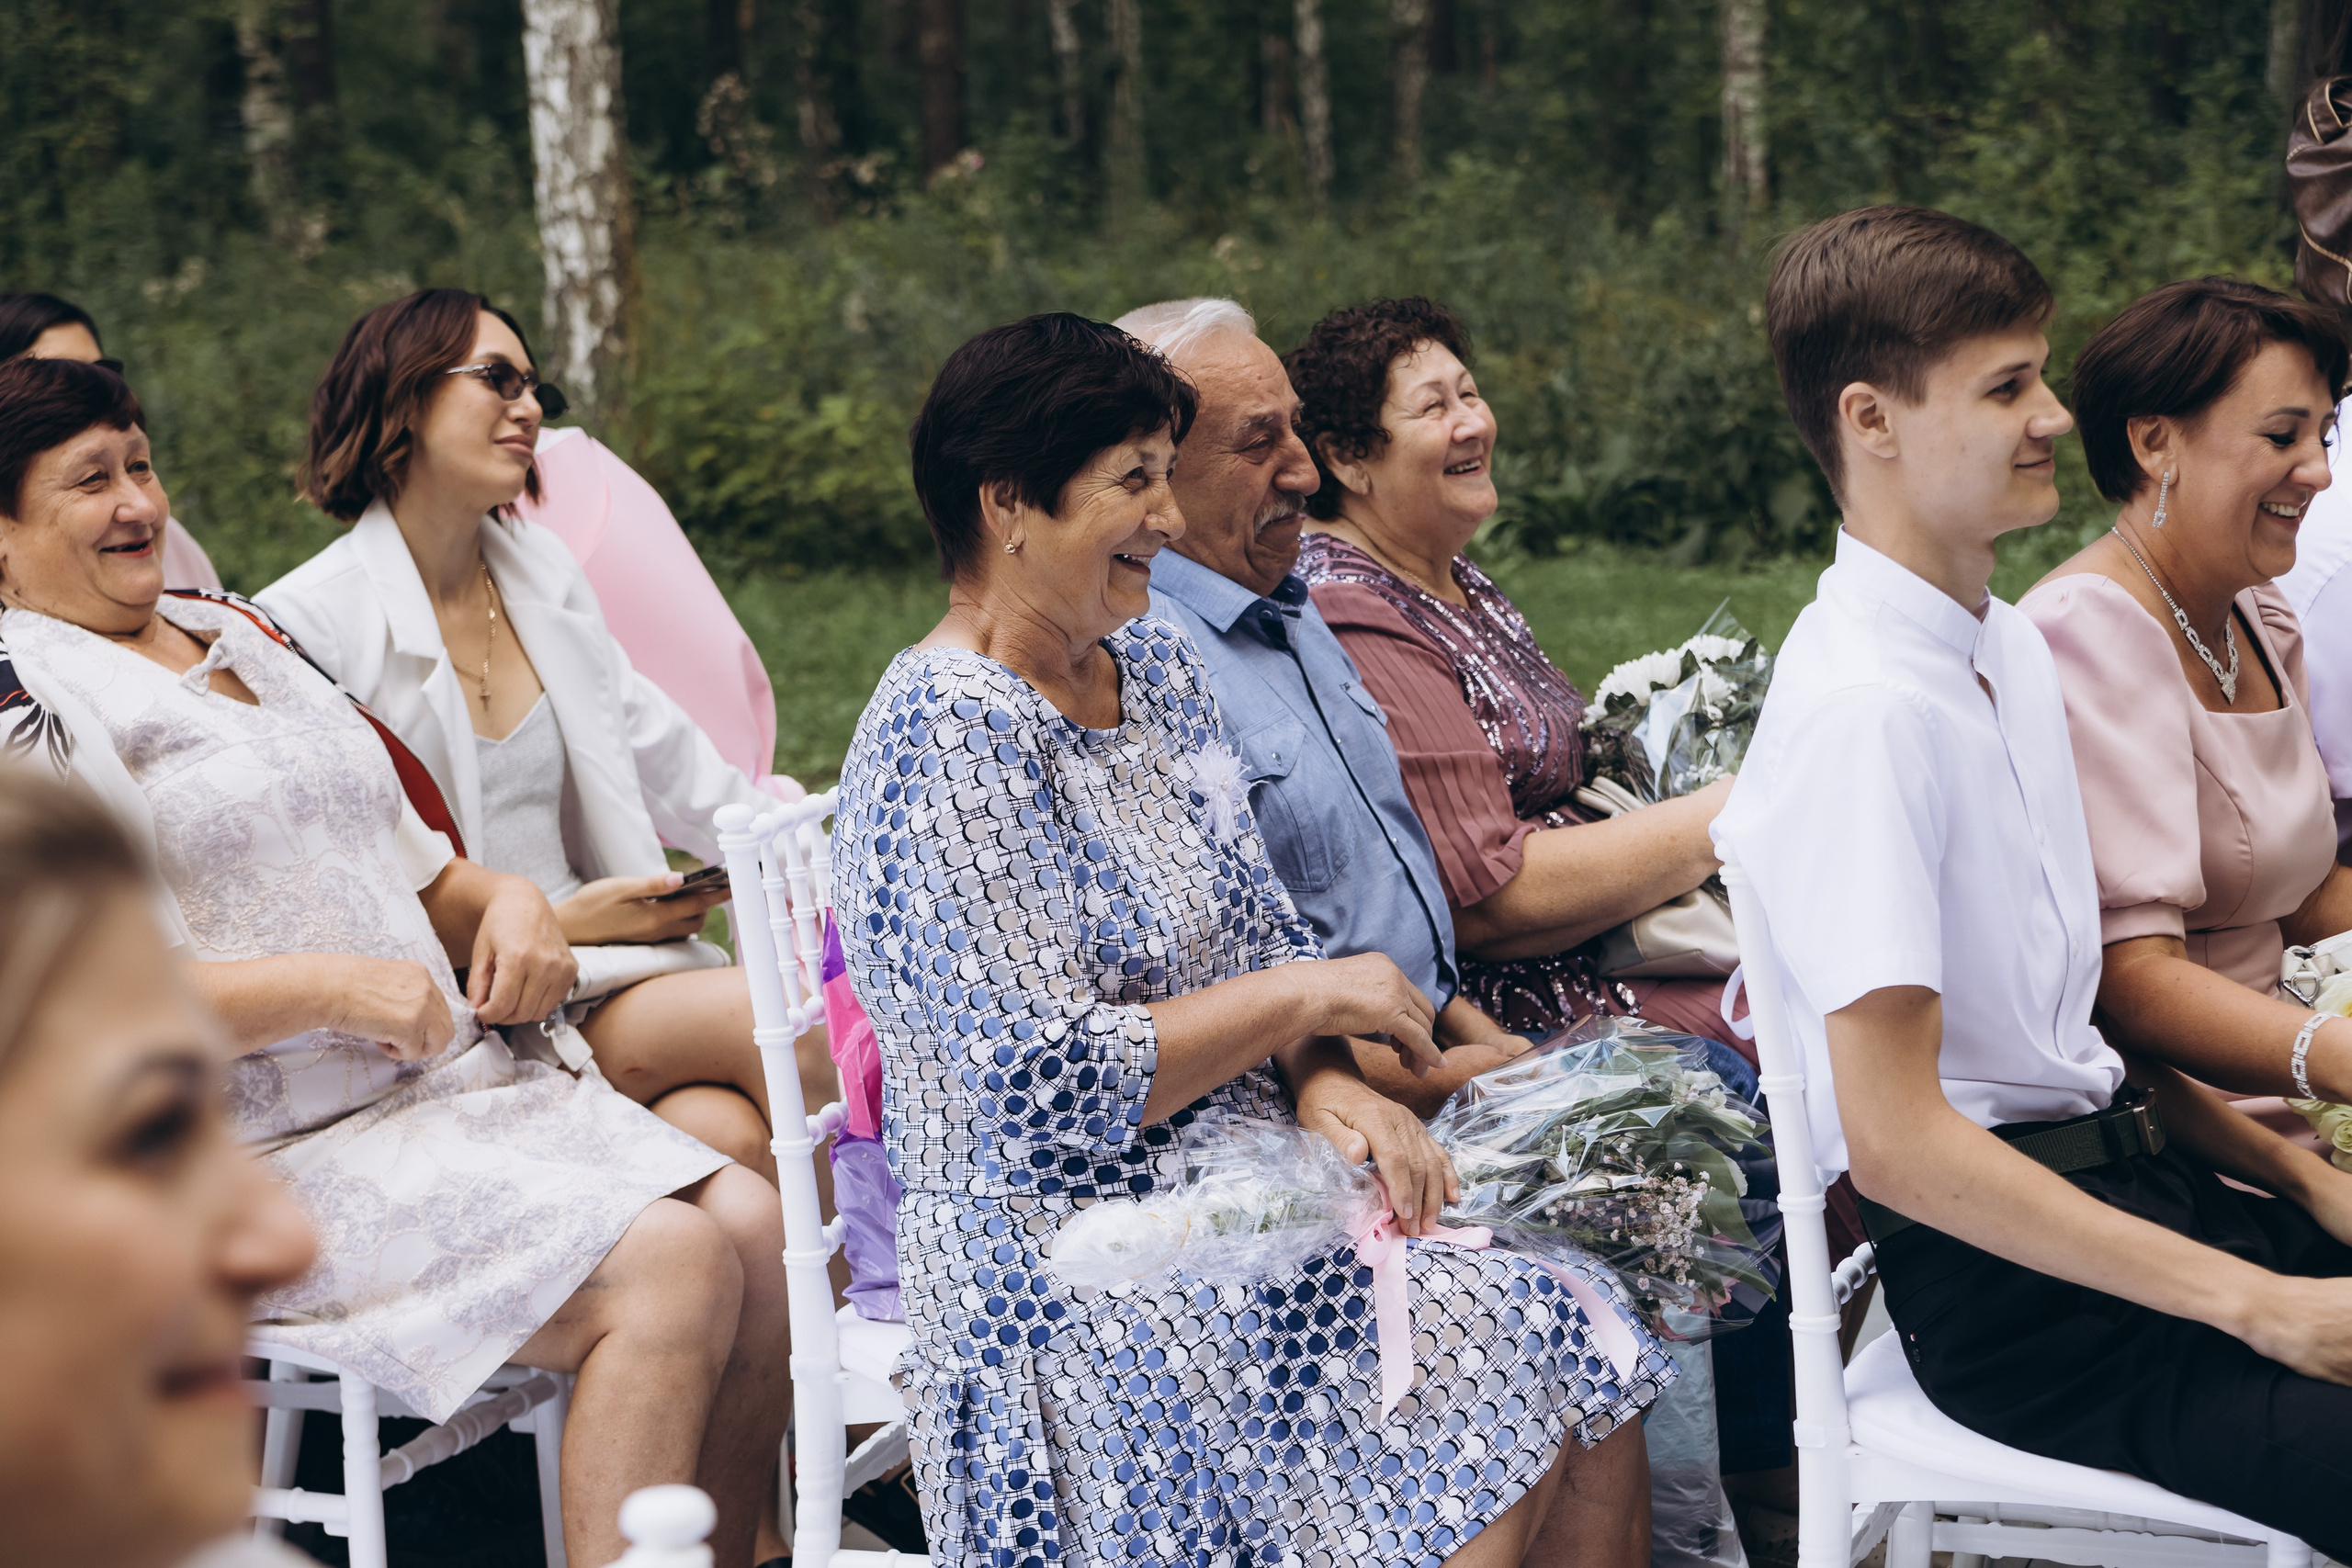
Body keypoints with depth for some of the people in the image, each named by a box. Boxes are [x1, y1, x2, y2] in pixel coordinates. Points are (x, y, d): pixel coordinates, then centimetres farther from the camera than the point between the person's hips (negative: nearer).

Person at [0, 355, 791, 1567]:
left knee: (754, 1228, -12)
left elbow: (409, 863, 26)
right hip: (274, 1159, -8)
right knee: (670, 1266, -24)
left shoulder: (241, 636, 19)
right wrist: (325, 988, -21)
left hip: (449, 1083, 8)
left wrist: (505, 903, 3)